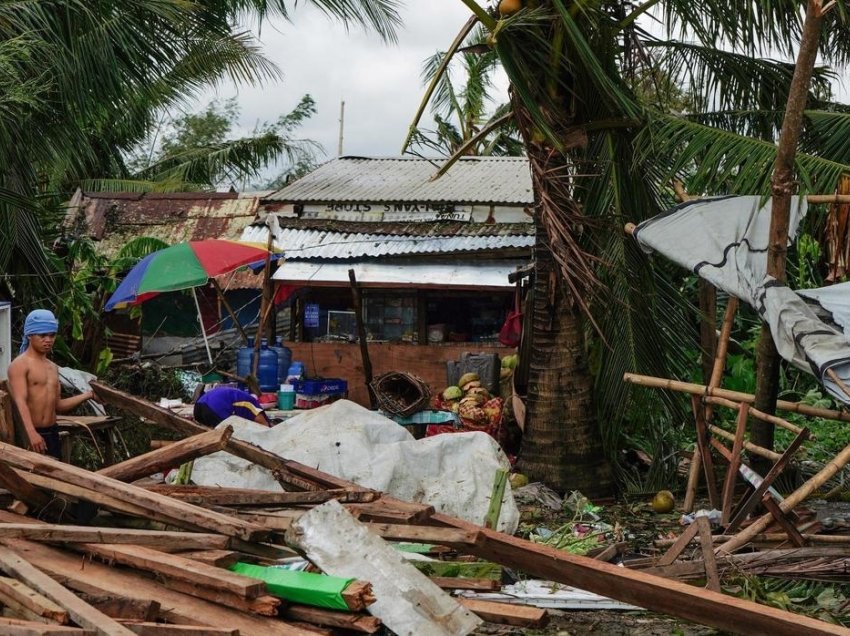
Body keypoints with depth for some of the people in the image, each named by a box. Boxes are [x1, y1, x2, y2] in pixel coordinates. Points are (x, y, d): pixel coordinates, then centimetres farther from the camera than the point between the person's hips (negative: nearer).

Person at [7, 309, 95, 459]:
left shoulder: (53, 368, 17)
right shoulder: (20, 365, -8)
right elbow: (20, 402, -21)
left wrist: (87, 395, 10)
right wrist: (32, 433, -35)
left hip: (52, 432, 8)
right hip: (27, 433, -8)